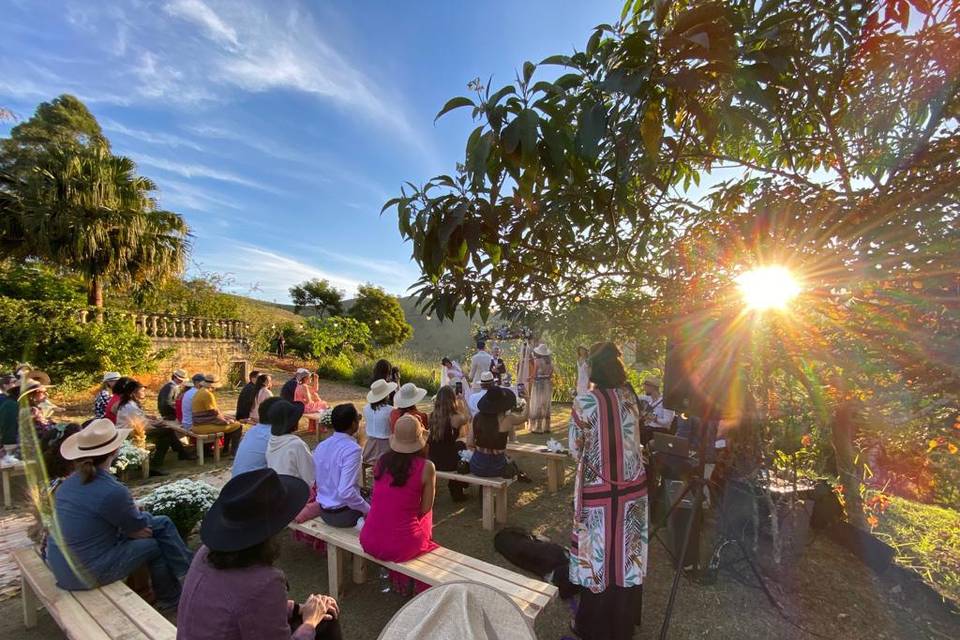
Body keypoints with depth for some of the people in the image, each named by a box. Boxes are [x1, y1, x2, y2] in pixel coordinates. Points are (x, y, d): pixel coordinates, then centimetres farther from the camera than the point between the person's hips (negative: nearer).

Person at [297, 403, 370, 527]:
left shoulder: (321, 446, 0)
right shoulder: (352, 449, -23)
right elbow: (346, 492, -28)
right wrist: (367, 509, -16)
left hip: (324, 511, 7)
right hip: (343, 514, -7)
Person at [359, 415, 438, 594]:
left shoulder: (382, 460, -1)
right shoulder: (426, 467, -13)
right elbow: (425, 508, -4)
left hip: (369, 542, 4)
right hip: (401, 546, -4)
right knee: (425, 517, 27)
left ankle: (398, 582, 46)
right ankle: (422, 588, 44)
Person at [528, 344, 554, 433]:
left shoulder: (537, 361, -15)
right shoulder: (550, 361, 2)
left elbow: (533, 375, -12)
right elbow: (551, 375, 8)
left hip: (538, 384, -6)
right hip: (548, 384, 6)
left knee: (538, 406, 3)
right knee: (546, 406, 14)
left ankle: (538, 428, 5)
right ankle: (546, 427, 20)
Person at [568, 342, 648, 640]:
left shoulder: (585, 402, -19)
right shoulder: (630, 397, -5)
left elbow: (575, 451, -9)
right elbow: (632, 439, 8)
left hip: (599, 493, -4)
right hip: (633, 488, 5)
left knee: (598, 557, 13)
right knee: (627, 554, 19)